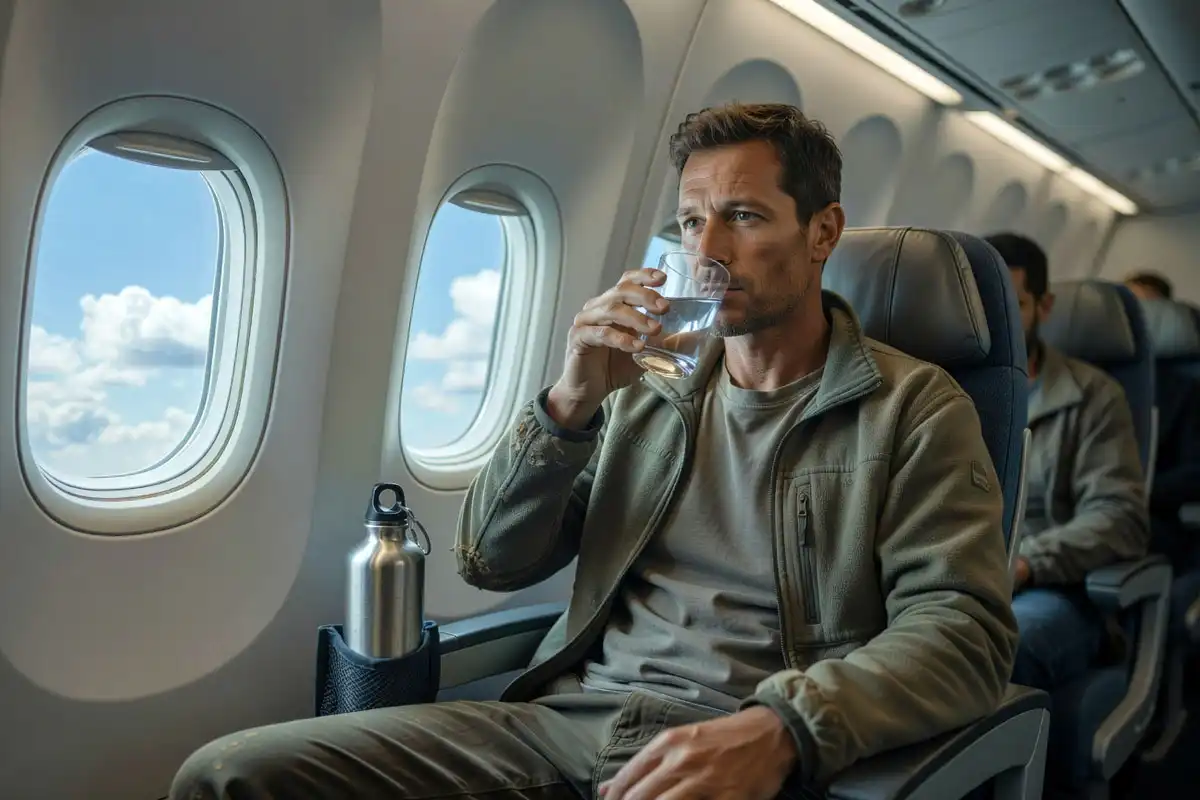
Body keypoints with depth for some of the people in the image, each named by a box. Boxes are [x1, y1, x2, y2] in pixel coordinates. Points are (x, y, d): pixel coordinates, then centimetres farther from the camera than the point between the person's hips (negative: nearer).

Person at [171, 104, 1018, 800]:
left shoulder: (915, 408, 2)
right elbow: (491, 563, 9)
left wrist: (779, 728, -26)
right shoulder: (649, 389, 13)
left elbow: (964, 628, -9)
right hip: (566, 718, 5)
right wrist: (571, 402, -6)